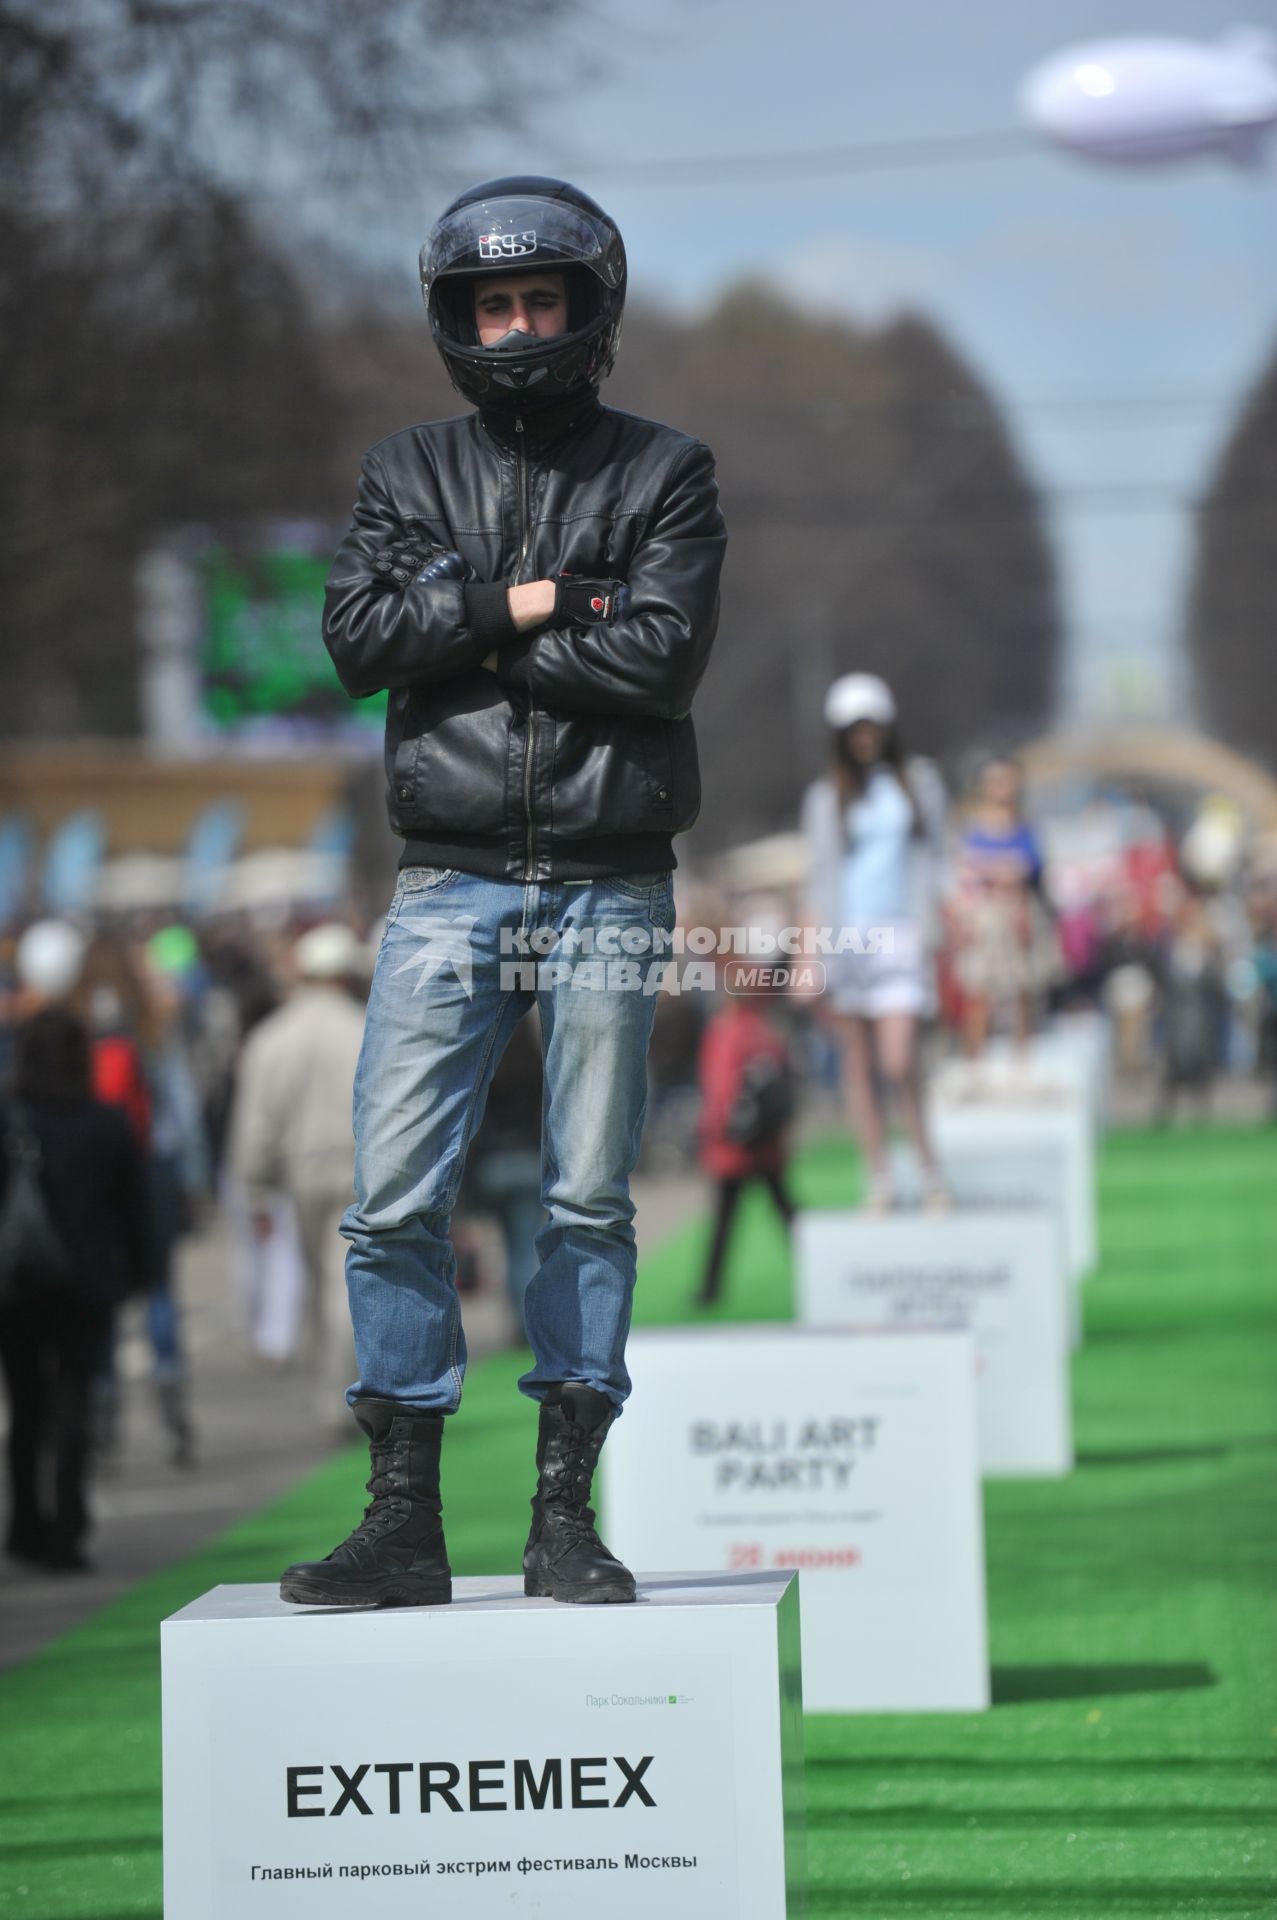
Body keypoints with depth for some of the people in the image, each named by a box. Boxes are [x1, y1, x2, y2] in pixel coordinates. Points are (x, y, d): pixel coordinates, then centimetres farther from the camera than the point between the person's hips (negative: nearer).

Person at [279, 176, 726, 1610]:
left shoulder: (664, 475, 6)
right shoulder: (409, 474, 12)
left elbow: (663, 655, -10)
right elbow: (358, 634, -4)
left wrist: (464, 638, -8)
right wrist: (522, 601, -12)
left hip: (606, 888, -1)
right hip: (448, 885, 1)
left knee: (588, 1201, 2)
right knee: (392, 1197, -5)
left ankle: (565, 1516, 8)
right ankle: (403, 1520, 1)